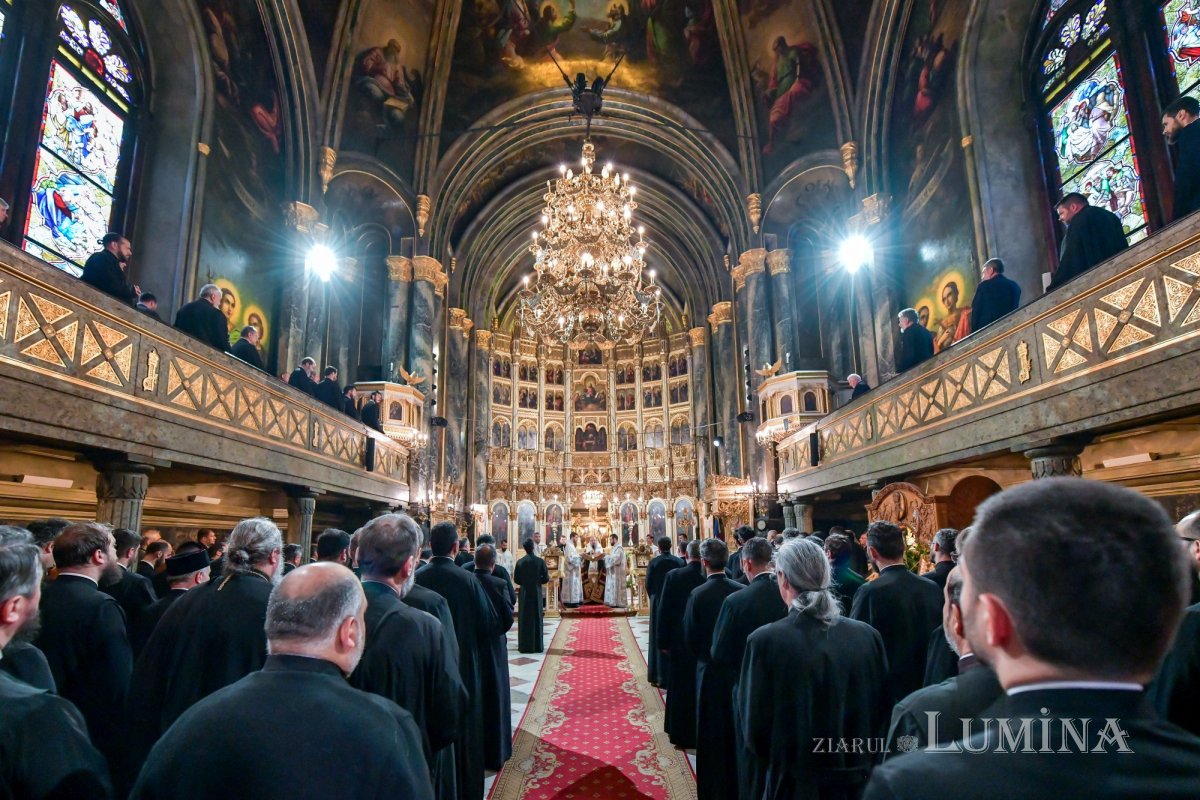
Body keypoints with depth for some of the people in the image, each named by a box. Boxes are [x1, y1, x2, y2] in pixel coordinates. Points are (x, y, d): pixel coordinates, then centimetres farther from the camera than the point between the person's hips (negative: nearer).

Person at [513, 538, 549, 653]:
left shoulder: (520, 562, -7)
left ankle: (525, 646, 11)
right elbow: (546, 578, -8)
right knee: (537, 619, 9)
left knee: (525, 619, 8)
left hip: (524, 593, 0)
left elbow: (516, 579, -3)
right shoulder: (540, 561, -10)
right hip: (536, 593, 0)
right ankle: (537, 646, 12)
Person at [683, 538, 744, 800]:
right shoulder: (742, 591, -12)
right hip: (739, 669, 3)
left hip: (710, 670, -3)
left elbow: (690, 637, -10)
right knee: (737, 730, 19)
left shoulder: (697, 594, -18)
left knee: (712, 733, 11)